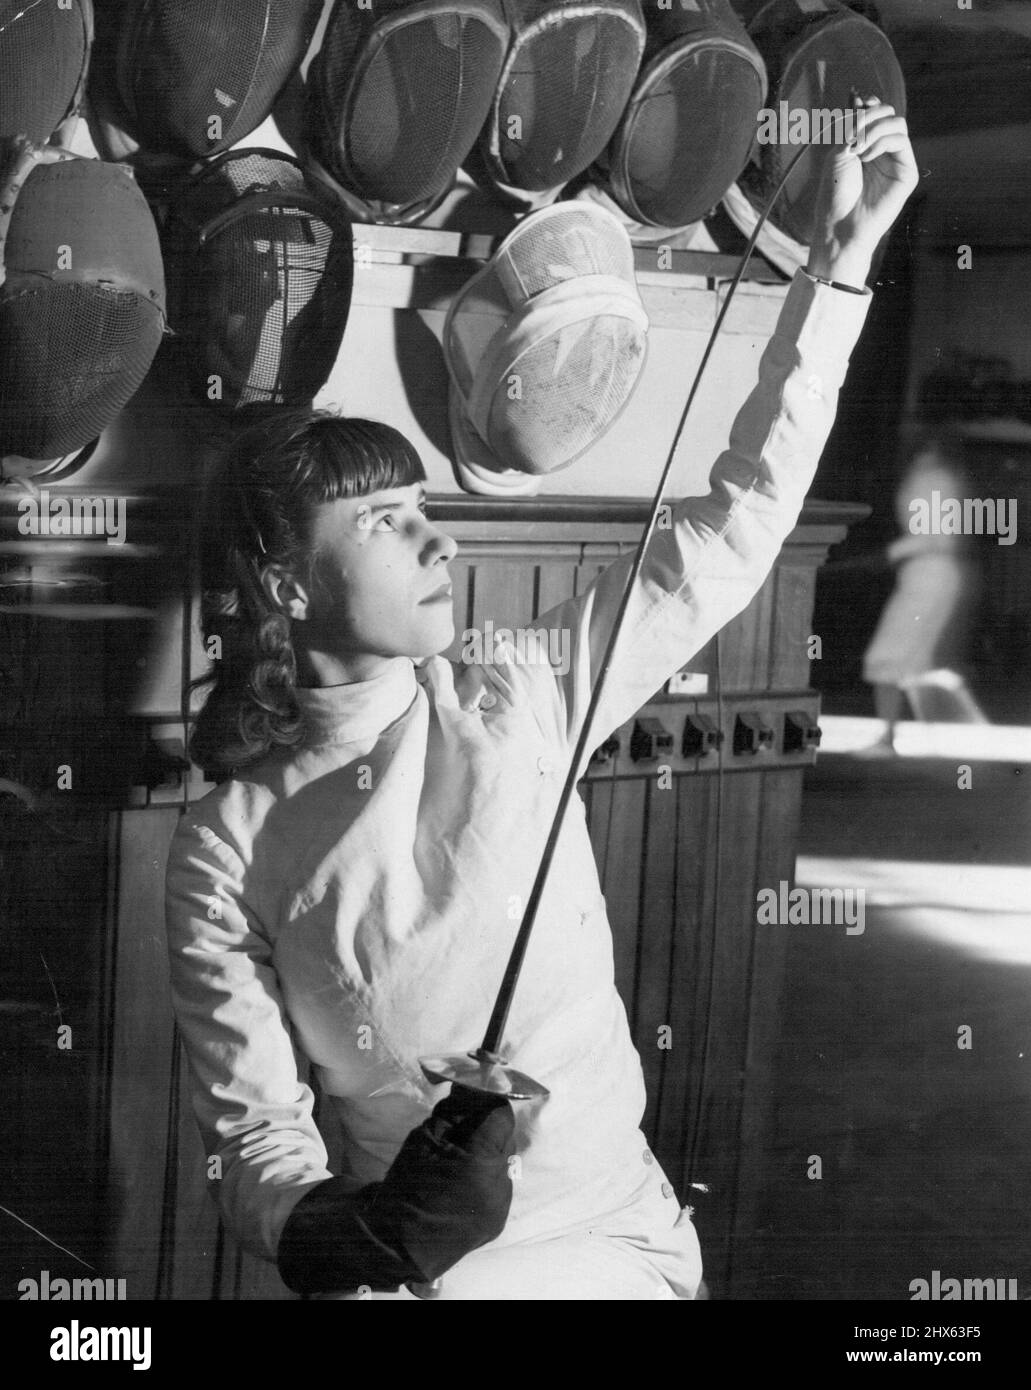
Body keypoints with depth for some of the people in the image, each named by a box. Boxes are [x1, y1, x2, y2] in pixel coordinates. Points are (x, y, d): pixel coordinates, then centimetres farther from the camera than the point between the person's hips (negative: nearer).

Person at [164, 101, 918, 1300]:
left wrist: (840, 261, -1)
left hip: (611, 1243, 2)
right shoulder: (224, 845, -2)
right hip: (383, 1262, -2)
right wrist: (352, 1236, -25)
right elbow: (250, 1125, -4)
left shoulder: (519, 706, 1)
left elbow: (737, 522, 3)